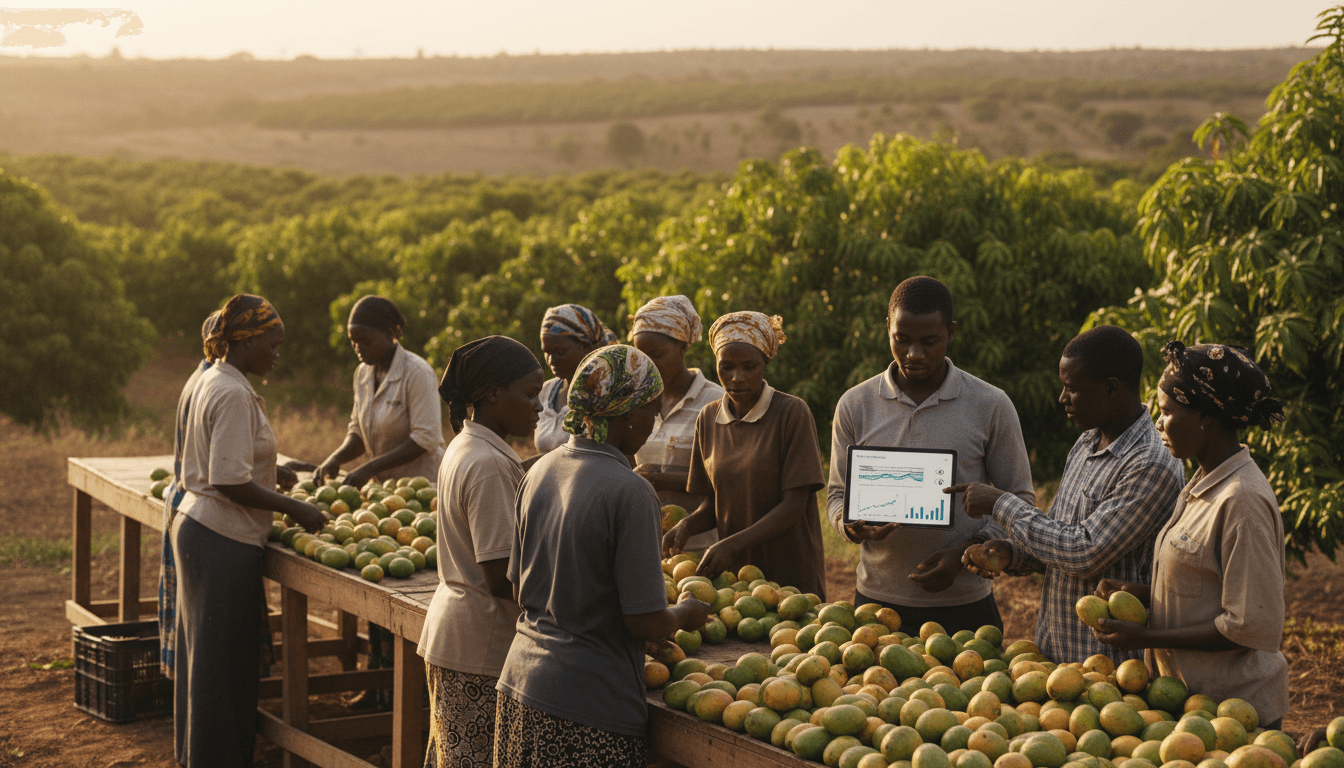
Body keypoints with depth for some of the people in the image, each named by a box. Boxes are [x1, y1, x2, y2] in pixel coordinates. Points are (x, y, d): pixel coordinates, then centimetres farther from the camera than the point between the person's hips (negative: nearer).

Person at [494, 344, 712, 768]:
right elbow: (645, 622, -15)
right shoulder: (630, 493, -17)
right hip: (588, 708, -8)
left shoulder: (541, 471, 5)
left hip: (521, 677, 8)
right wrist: (687, 614, 7)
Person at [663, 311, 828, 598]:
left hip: (790, 574, -4)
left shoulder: (792, 413, -10)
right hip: (731, 573, 4)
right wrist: (687, 525, -11)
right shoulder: (709, 419, 6)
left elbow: (794, 505, -14)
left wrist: (733, 544, -23)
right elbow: (713, 502, 11)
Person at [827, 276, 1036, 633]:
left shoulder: (991, 406, -3)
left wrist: (965, 555, -14)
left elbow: (1020, 502, 1)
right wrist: (852, 524, -14)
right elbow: (838, 493, 10)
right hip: (877, 600, 1)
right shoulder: (855, 406, 3)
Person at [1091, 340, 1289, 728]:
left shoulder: (1242, 500, -21)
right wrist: (1143, 594, 3)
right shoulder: (1203, 485, 8)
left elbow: (1253, 627, -21)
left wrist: (1147, 637, -17)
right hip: (1190, 696, 9)